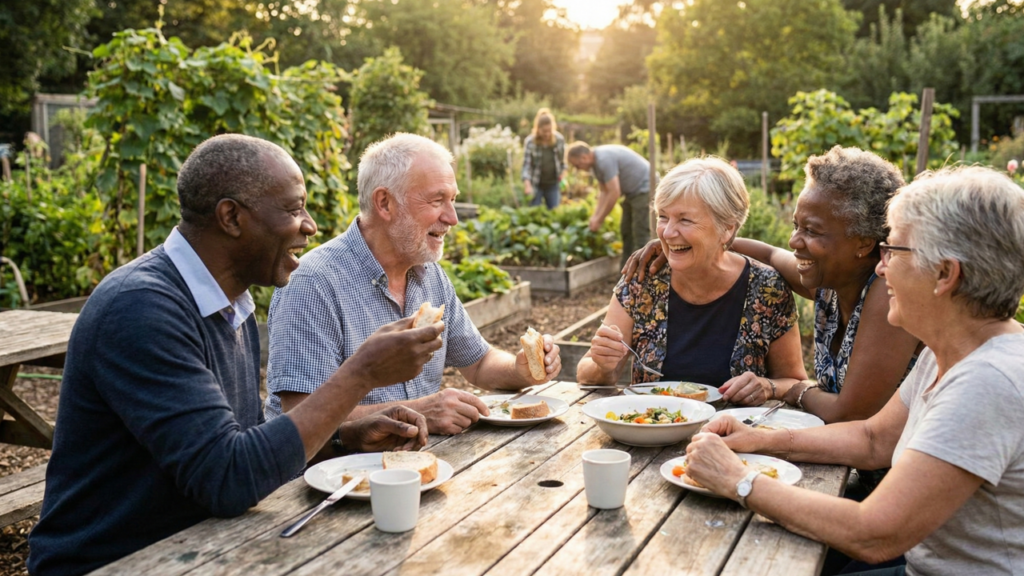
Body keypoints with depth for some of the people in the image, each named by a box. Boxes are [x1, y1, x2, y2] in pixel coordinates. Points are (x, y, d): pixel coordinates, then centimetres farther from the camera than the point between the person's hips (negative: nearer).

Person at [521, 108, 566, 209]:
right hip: (536, 185, -3)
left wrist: (563, 174, -2)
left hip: (553, 185, 3)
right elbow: (526, 164, -19)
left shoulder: (560, 139, -8)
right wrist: (527, 185, -29)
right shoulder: (530, 142, -17)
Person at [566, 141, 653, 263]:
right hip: (633, 190, 11)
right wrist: (595, 216, 0)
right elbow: (605, 192, 9)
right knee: (626, 231, 11)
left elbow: (614, 193, -28)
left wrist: (599, 220, -19)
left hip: (645, 188, -11)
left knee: (640, 233, -11)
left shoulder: (604, 159, -26)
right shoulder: (596, 164, 5)